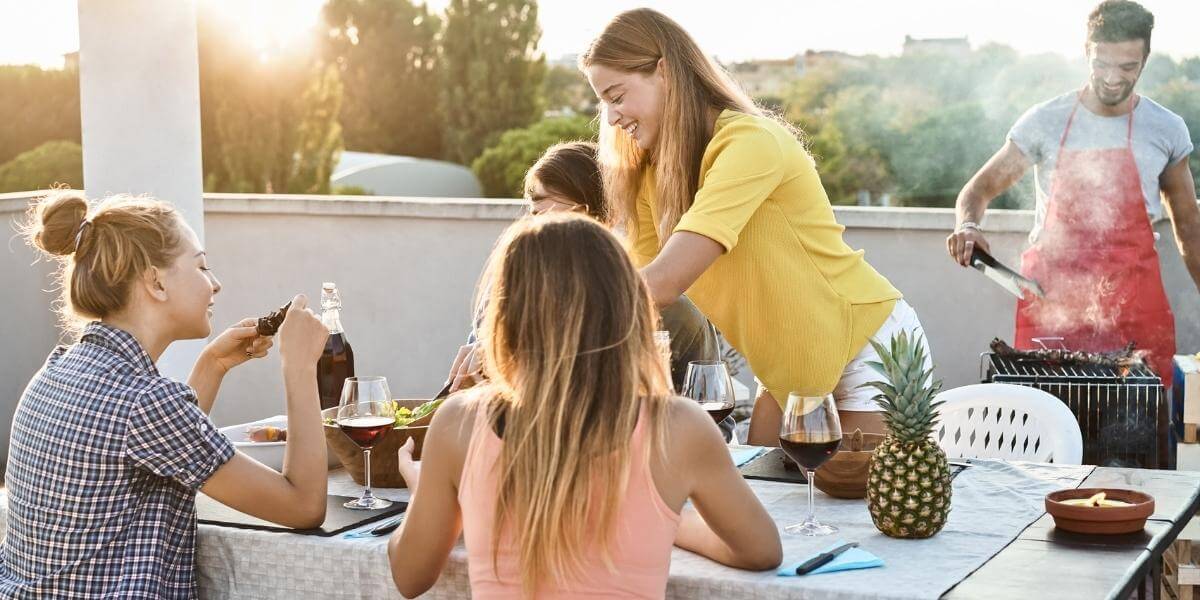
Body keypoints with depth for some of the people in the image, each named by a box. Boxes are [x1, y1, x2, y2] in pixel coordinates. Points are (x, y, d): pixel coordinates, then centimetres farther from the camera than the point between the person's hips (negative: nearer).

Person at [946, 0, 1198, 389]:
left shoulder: (1167, 130, 5)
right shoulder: (1045, 122, -1)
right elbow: (980, 189, 4)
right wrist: (968, 225, -18)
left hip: (1133, 307, 1)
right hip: (1050, 299, -1)